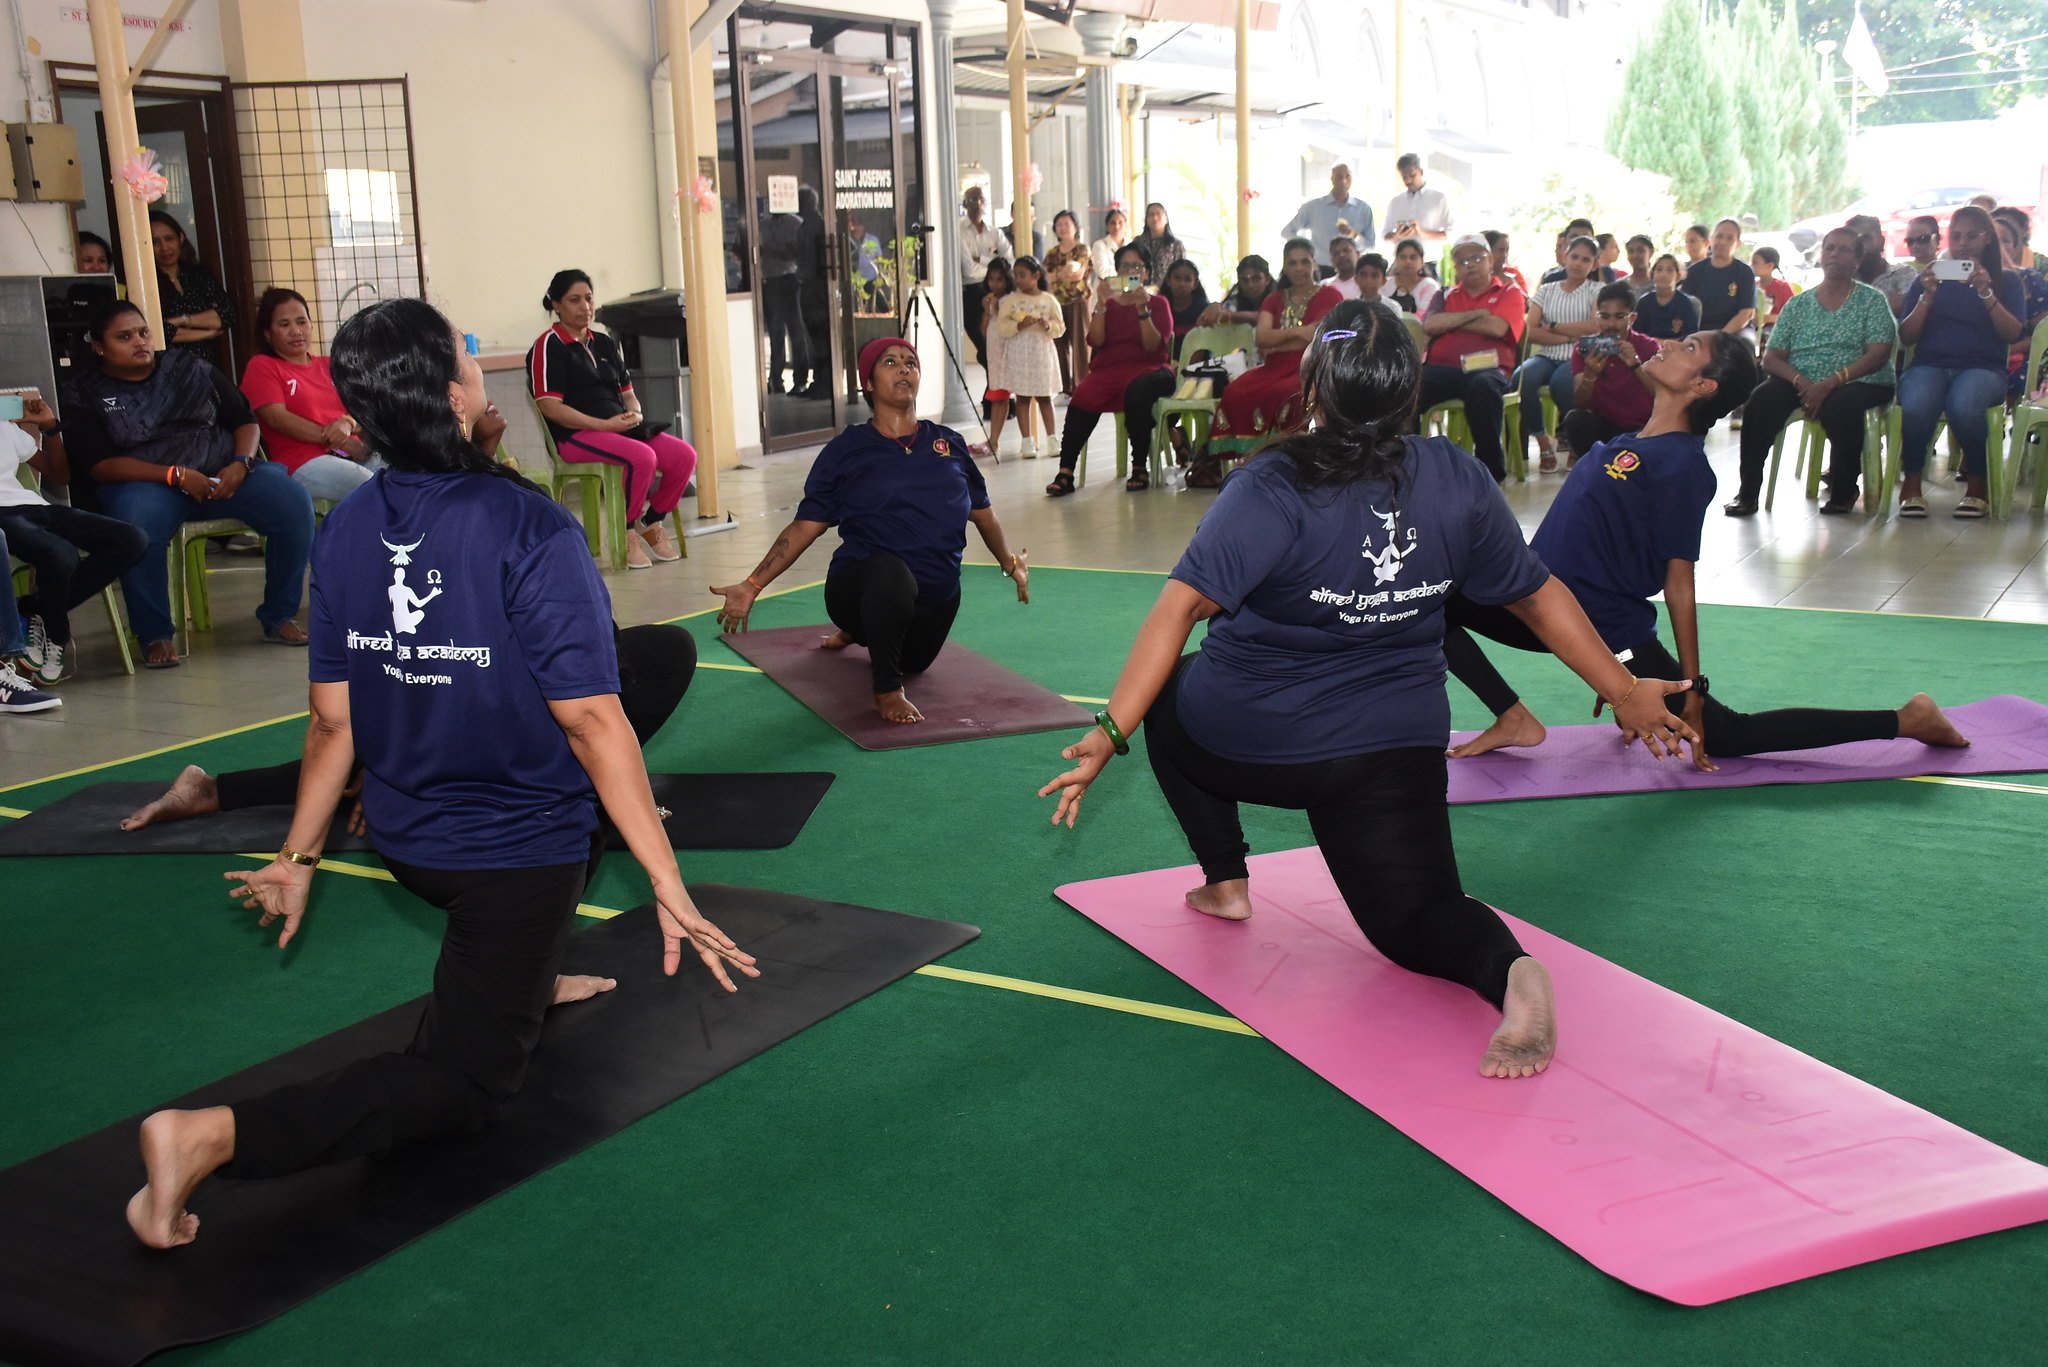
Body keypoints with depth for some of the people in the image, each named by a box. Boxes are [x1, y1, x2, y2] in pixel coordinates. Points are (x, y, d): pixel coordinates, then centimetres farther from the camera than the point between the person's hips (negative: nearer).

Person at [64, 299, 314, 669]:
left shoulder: (189, 368, 14)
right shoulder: (87, 395, 6)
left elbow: (246, 419, 13)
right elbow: (100, 466, -6)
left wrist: (241, 464, -9)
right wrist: (176, 475, -18)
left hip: (222, 472, 3)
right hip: (143, 483, -3)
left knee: (293, 500, -24)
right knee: (138, 526, -40)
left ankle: (278, 616, -10)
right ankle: (155, 635, -20)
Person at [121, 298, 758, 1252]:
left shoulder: (347, 529, -4)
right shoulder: (532, 531, -23)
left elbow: (335, 718, 0)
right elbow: (591, 722, -25)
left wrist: (298, 858, 12)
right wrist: (669, 888, -21)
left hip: (406, 841, 7)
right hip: (520, 854, -7)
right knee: (462, 1088, 5)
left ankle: (529, 979, 41)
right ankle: (216, 1136, -16)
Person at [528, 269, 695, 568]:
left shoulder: (604, 343, 19)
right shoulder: (548, 346, -4)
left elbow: (627, 392, 22)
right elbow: (549, 407, -13)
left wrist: (635, 414, -4)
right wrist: (604, 425, -19)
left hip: (621, 427, 7)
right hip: (575, 434, -7)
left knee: (685, 455, -13)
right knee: (642, 457, -33)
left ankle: (652, 524, 6)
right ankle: (627, 533, -14)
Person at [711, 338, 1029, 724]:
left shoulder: (950, 445, 6)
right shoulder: (845, 451, -4)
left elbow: (983, 515, 19)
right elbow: (804, 527, -4)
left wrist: (1010, 563, 14)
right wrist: (752, 586, -10)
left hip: (937, 597, 5)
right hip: (861, 587, -5)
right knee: (890, 570, -40)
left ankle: (862, 632, 58)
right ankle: (887, 691, -18)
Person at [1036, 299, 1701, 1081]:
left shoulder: (1274, 490, -18)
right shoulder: (1456, 481, -5)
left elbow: (1181, 606, -27)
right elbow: (1540, 597, 4)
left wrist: (1112, 731, -28)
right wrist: (1626, 692, 17)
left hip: (1250, 745, -3)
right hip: (1396, 753, 3)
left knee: (1169, 692, 29)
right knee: (1413, 917, 15)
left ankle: (1224, 880, 25)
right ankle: (1506, 971, -20)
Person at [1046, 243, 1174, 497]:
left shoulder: (1158, 304, 13)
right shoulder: (1108, 303, 20)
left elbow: (1154, 345, -4)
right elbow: (1095, 341, 3)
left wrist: (1142, 309, -13)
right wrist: (1101, 305, -7)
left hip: (1146, 367, -2)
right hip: (1109, 368, 2)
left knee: (1136, 393, -39)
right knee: (1083, 398, -30)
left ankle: (1140, 468, -24)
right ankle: (1065, 473, -34)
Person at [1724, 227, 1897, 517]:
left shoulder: (1872, 300, 7)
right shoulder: (1798, 304, 14)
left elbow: (1878, 354, -6)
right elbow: (1771, 358, 5)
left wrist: (1830, 383, -21)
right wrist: (1801, 382, -16)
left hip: (1857, 383, -2)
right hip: (1801, 383, 2)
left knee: (1841, 406, -37)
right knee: (1761, 400, -28)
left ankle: (1843, 492, -15)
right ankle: (1747, 492, -24)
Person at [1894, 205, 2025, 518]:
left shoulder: (2005, 281, 15)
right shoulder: (1929, 279, 18)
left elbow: (2013, 335, -1)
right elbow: (1906, 338, 8)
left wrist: (1986, 293, -12)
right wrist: (1927, 296, -6)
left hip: (1982, 367, -1)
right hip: (1930, 364, 1)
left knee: (1964, 407, -39)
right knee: (1916, 407, -38)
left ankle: (1976, 486, -15)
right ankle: (1912, 485, -17)